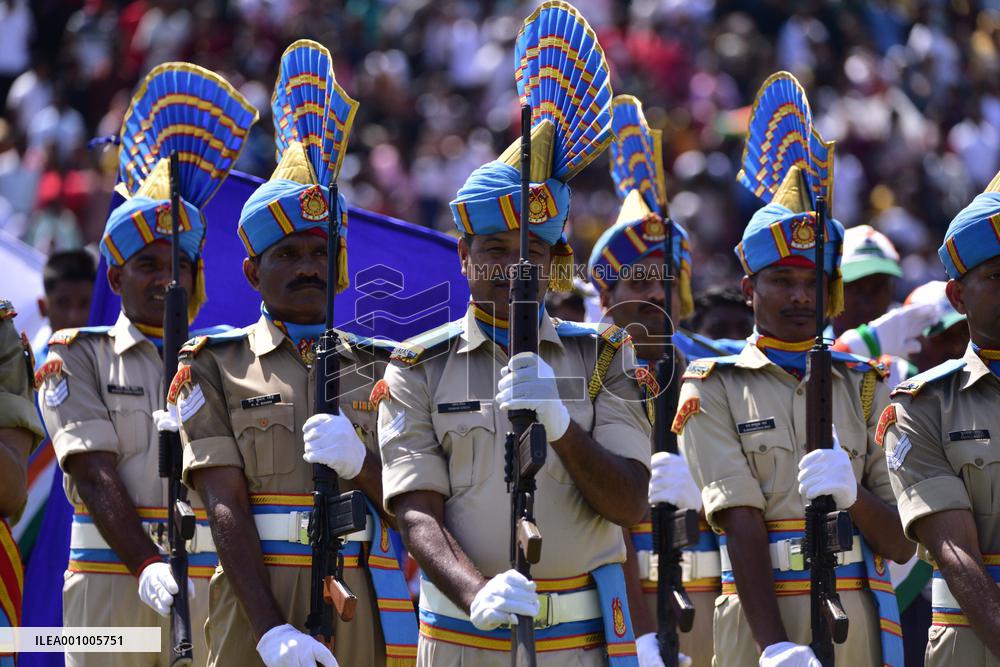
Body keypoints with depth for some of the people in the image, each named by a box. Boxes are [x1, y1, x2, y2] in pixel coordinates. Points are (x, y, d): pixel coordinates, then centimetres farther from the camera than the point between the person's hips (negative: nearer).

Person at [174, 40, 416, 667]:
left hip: (369, 614, 2)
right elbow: (225, 506, -5)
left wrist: (359, 463, -14)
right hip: (258, 607, -2)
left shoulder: (381, 368, 13)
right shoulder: (215, 367, 5)